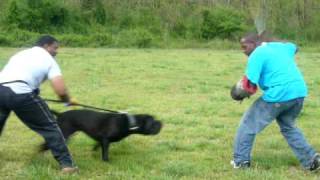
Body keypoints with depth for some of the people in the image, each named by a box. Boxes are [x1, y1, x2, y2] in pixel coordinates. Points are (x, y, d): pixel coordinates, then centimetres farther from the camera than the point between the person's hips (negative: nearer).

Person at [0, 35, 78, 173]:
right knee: (49, 127, 7)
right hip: (20, 93, -6)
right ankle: (66, 164, 7)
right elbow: (60, 91, -1)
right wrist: (68, 100, 20)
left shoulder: (21, 53, 30)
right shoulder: (49, 60, 12)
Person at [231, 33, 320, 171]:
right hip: (299, 92, 8)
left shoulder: (256, 55, -6)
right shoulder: (280, 46, 18)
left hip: (278, 95, -7)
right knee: (288, 127, 27)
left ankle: (240, 161, 12)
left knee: (248, 124, 9)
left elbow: (250, 84, -12)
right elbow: (294, 48, 41)